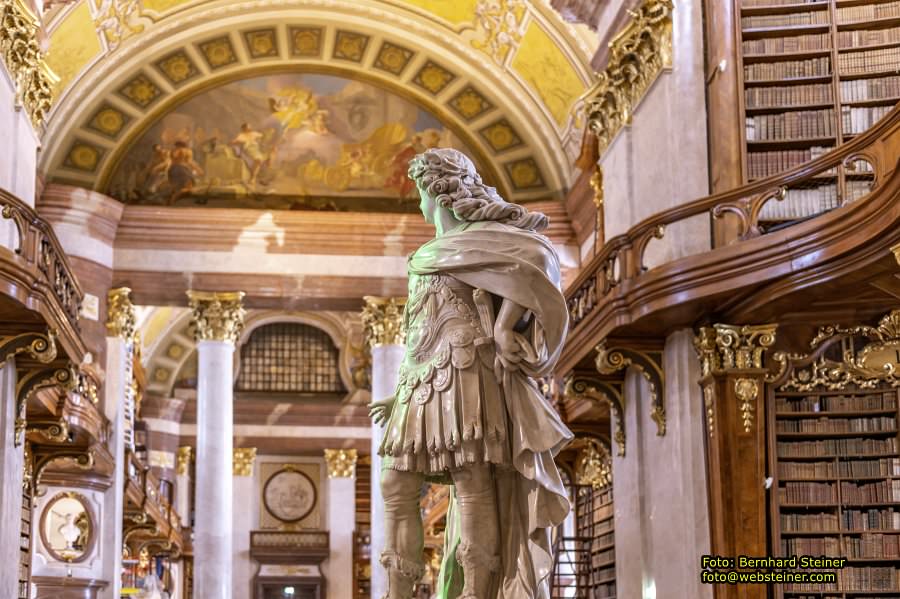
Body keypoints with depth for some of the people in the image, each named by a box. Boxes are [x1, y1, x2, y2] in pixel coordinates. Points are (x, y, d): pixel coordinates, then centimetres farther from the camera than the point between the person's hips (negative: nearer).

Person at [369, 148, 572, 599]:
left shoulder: (477, 236, 3)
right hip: (423, 379, 8)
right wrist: (399, 395, 22)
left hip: (464, 372, -8)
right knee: (397, 487, -1)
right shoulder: (426, 255, 27)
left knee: (472, 484, -14)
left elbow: (537, 260, -12)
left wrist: (504, 326, -16)